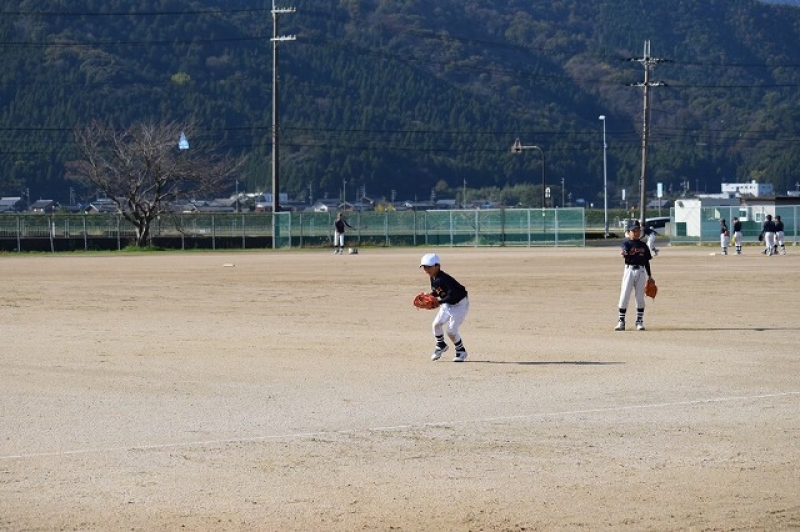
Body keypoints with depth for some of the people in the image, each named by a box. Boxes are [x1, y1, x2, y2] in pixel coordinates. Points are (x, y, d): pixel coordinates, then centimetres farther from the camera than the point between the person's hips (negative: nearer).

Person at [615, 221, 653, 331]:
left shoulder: (643, 245, 13)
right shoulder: (626, 243, 2)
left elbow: (647, 261, 16)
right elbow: (625, 253, -19)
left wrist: (649, 275, 13)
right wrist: (626, 253, -44)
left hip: (641, 271, 3)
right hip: (629, 270, -3)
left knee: (640, 297, 4)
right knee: (624, 296, -6)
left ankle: (640, 321, 11)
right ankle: (621, 321, 0)